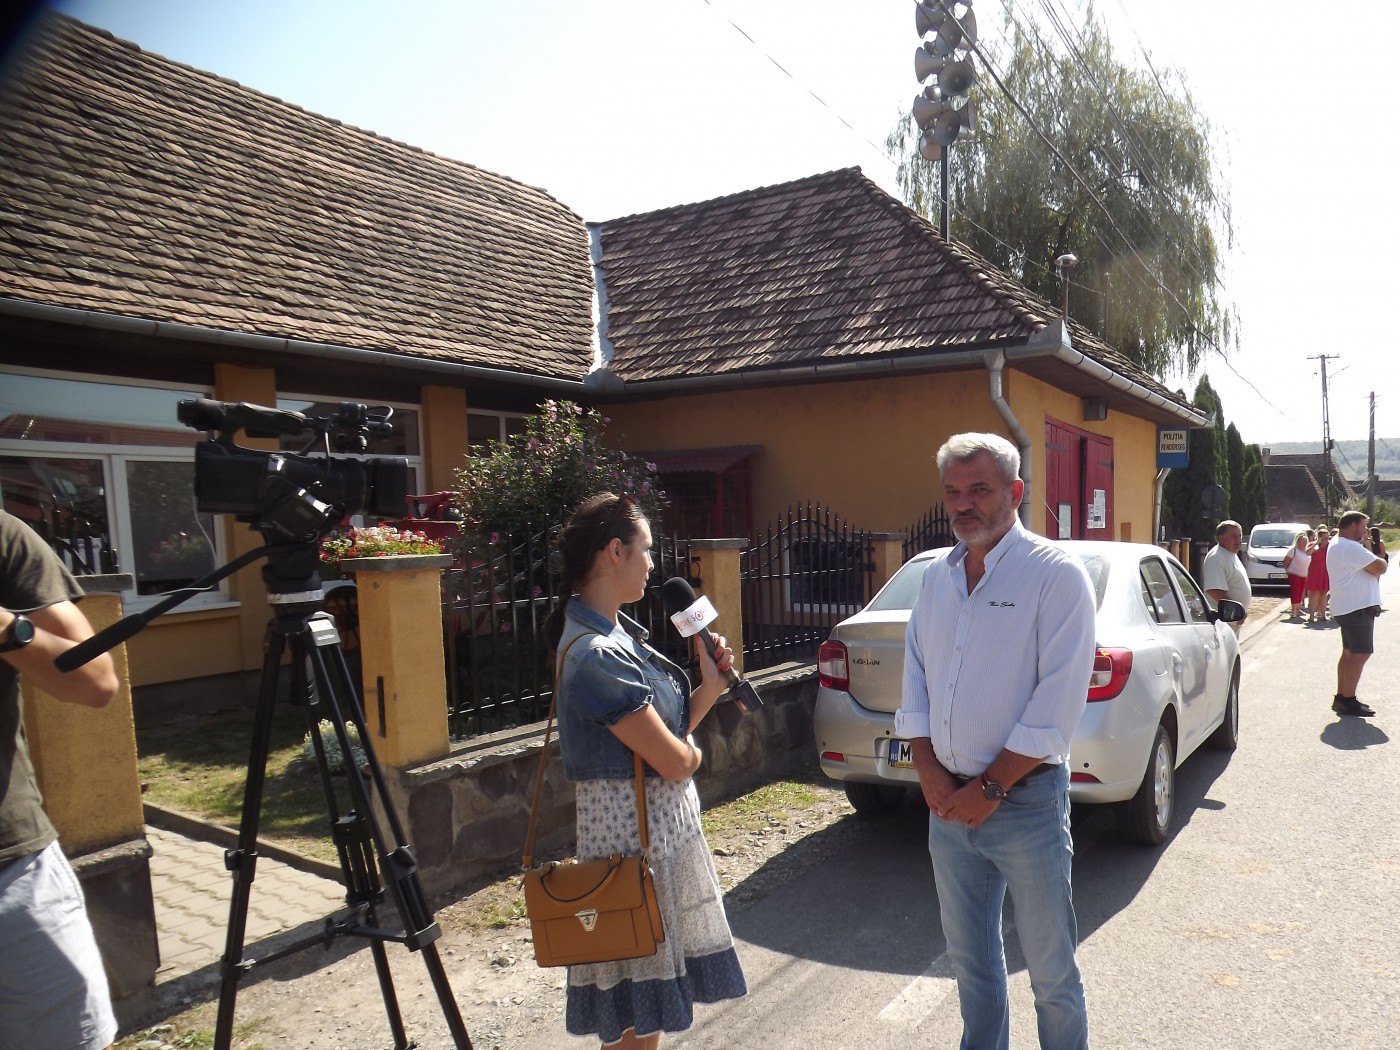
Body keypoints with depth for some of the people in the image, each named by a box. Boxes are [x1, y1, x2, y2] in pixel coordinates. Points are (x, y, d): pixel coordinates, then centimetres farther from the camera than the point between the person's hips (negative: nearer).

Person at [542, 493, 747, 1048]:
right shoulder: (597, 655, -24)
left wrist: (710, 686, -6)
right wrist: (694, 749, -1)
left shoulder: (620, 632, 7)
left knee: (650, 999, 21)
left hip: (665, 821, 10)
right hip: (633, 829, -10)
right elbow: (674, 761, -22)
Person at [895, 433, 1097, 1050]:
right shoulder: (937, 574, 8)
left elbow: (1058, 701, -16)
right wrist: (929, 769, -2)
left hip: (1026, 800, -5)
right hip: (948, 801, 6)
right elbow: (915, 675, 10)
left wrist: (992, 786, -16)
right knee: (969, 958, 20)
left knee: (1051, 969, 10)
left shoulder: (1055, 574, -11)